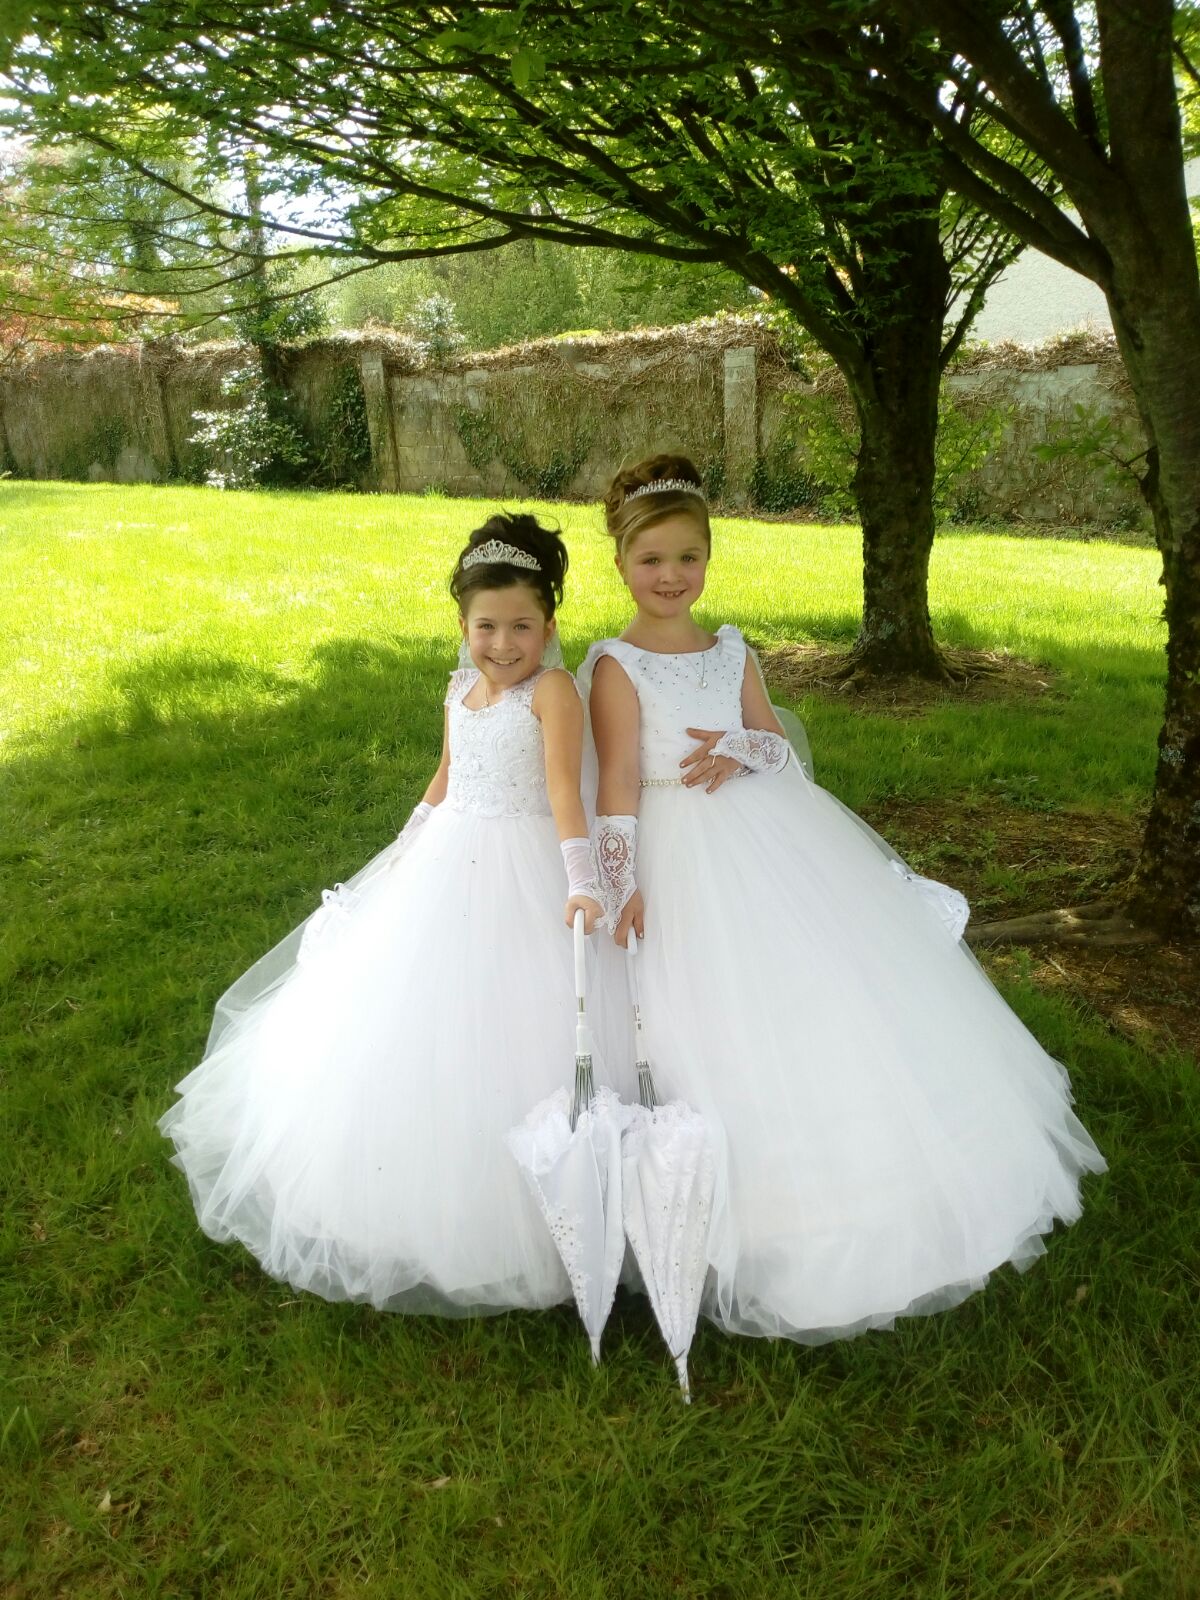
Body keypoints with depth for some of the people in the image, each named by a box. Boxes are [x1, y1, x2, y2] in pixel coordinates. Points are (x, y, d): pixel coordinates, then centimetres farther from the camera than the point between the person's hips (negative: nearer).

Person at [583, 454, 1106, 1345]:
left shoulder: (732, 653, 11)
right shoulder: (617, 666, -6)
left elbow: (778, 745, 10)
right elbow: (619, 781, -13)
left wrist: (742, 750, -13)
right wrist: (620, 886, -21)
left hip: (771, 837, 6)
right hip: (682, 860, -6)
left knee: (827, 995, 9)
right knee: (720, 1028, -5)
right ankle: (739, 1223, 15)